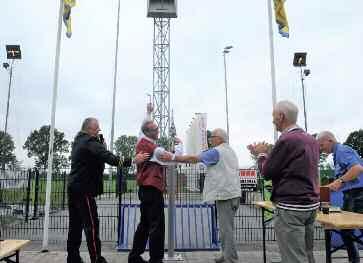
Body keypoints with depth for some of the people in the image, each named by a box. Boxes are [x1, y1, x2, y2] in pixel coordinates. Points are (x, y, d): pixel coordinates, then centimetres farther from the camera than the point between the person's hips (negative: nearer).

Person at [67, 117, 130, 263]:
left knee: (75, 224, 12)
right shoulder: (89, 142, -12)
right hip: (84, 189, -10)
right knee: (91, 224, -7)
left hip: (73, 187, 10)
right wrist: (122, 161, -36)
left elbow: (97, 154, 13)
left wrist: (101, 143, -3)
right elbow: (105, 155, -28)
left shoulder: (78, 142, 18)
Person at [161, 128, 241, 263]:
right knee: (226, 227, 16)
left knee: (226, 228, -4)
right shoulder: (230, 151, 19)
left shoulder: (217, 151, -13)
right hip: (231, 193, 10)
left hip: (225, 195, -10)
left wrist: (173, 158, -17)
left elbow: (193, 159, -19)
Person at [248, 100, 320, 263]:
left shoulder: (286, 140, -17)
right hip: (311, 204, 9)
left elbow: (267, 173, -12)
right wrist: (265, 154, 19)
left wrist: (261, 154, 6)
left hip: (291, 207, -9)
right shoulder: (311, 140, 10)